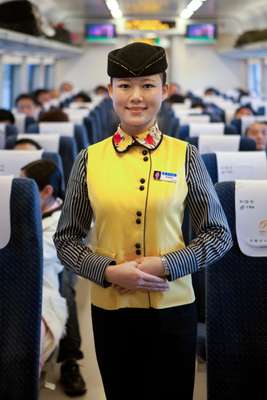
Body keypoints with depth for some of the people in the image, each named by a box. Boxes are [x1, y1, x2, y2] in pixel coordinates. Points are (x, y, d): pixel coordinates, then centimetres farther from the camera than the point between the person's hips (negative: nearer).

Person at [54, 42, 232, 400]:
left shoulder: (185, 156, -4)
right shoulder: (89, 159, -2)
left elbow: (219, 235, -1)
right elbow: (67, 240, 2)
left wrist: (165, 265, -14)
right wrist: (109, 271, -14)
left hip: (173, 307, -1)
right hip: (109, 308, 1)